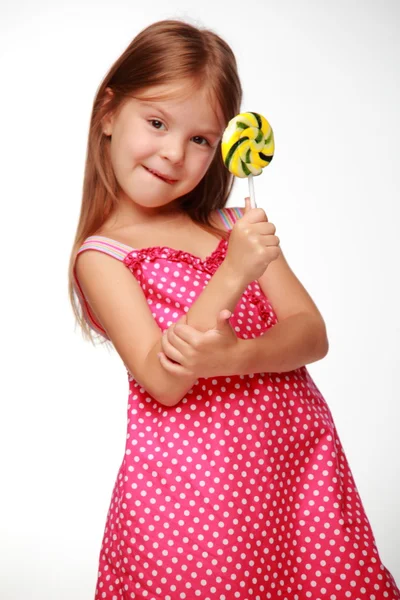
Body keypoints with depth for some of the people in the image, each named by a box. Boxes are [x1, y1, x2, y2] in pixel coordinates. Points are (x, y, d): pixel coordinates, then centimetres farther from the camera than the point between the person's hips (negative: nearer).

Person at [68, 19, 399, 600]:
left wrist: (234, 358, -16)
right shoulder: (101, 254, -4)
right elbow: (162, 382, -15)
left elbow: (312, 333, 3)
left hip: (298, 448, 4)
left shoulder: (236, 226, 10)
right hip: (195, 473, -4)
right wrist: (232, 274, -24)